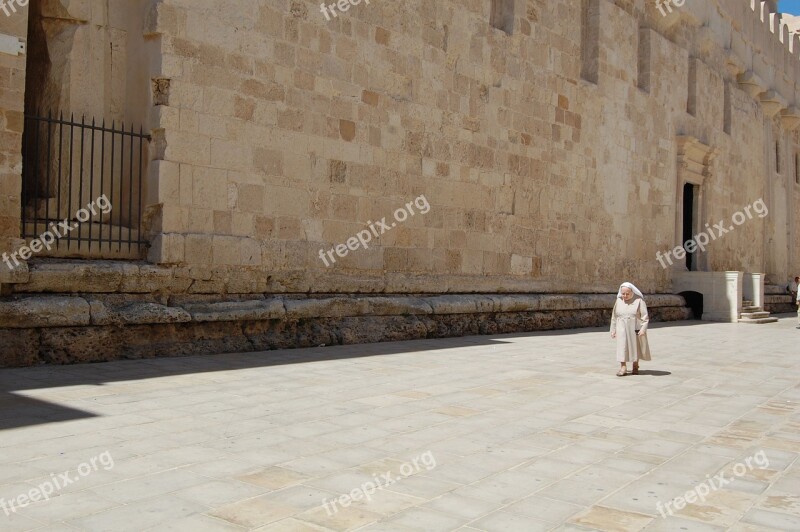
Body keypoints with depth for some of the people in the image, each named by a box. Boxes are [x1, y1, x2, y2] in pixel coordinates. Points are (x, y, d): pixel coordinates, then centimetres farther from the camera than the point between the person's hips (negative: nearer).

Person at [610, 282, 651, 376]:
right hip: (622, 329, 2)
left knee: (635, 347, 10)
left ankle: (635, 366, 25)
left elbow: (644, 316, -9)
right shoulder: (618, 301, 3)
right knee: (622, 347, -6)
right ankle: (623, 367, -6)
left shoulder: (638, 300, -8)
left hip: (635, 329, -2)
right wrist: (613, 330, 7)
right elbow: (614, 316, 8)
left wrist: (643, 329, -17)